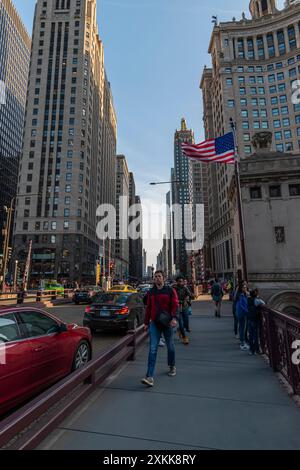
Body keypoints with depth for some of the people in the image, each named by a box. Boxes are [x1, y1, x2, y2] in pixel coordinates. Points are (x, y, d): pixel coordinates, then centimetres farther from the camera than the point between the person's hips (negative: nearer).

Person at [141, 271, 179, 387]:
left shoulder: (170, 290, -3)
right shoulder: (151, 292, 7)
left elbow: (175, 305, -8)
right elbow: (148, 308, 12)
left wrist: (174, 318, -23)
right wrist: (146, 322, 12)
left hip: (167, 323, -1)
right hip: (154, 323, 2)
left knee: (170, 347, 16)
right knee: (153, 349, -5)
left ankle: (172, 367, 41)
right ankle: (150, 377, -5)